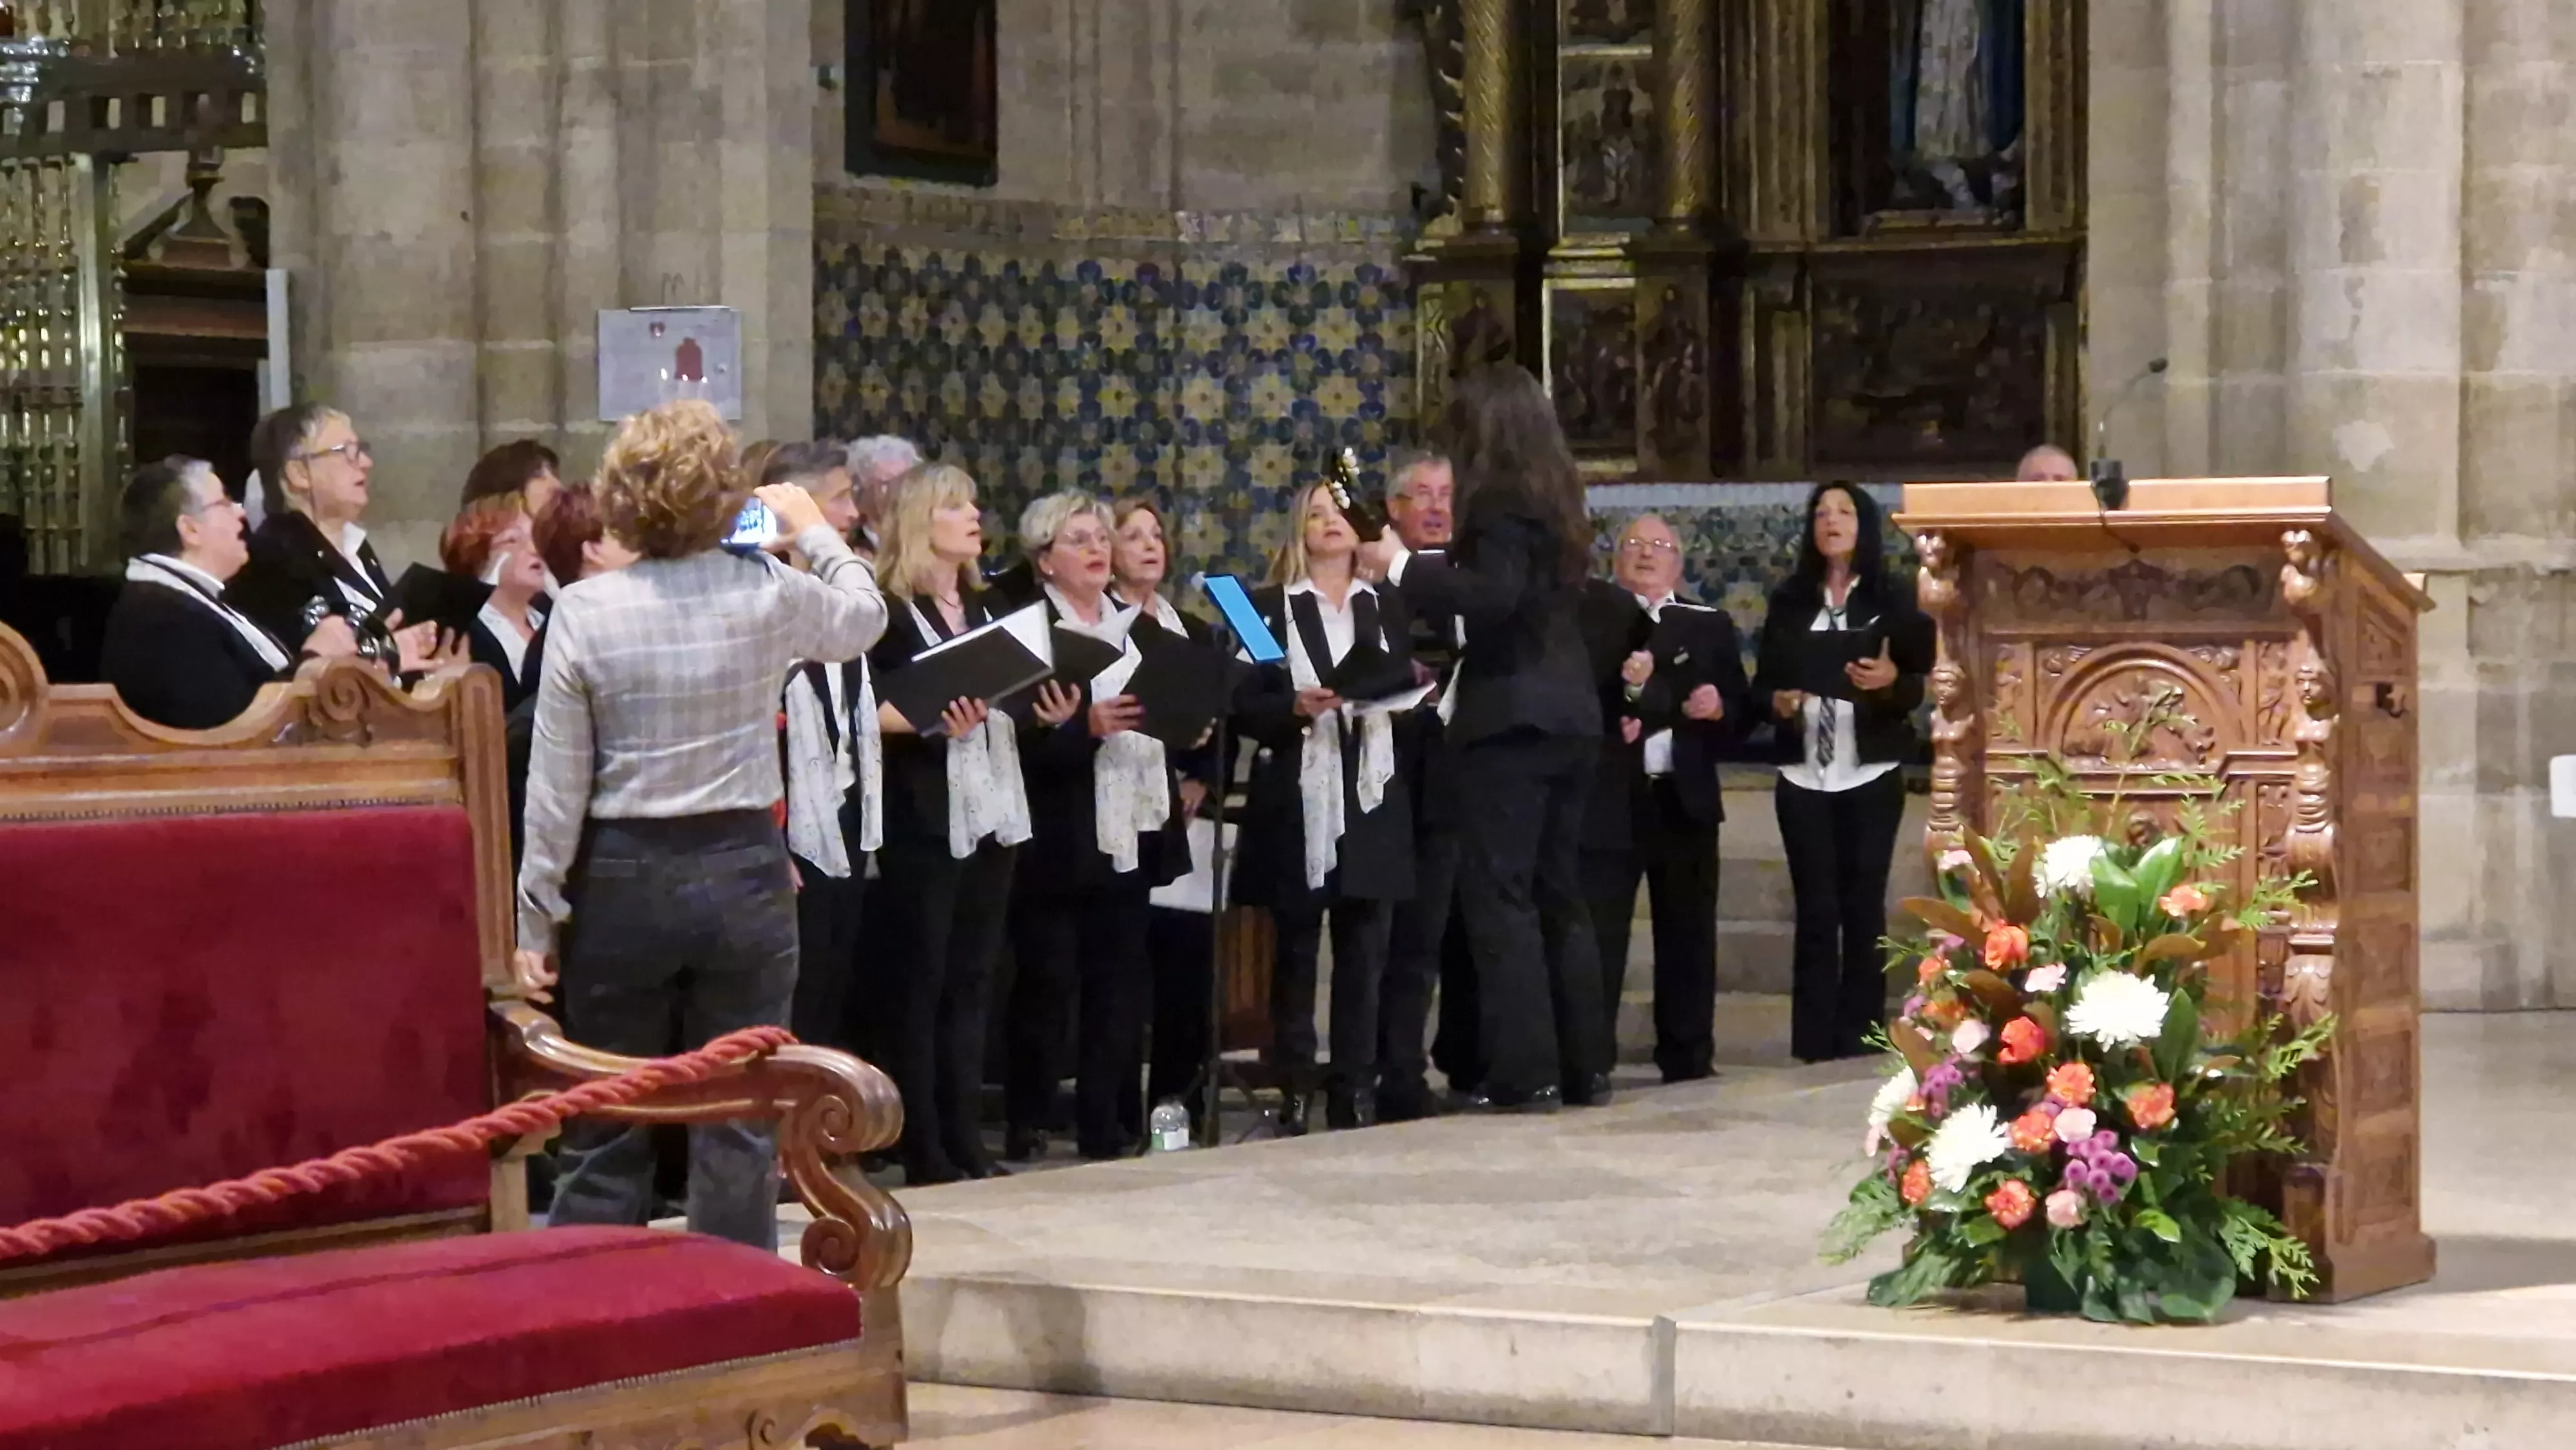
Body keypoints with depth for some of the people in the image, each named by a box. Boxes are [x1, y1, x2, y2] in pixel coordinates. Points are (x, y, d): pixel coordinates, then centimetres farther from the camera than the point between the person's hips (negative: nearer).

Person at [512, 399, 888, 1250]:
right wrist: (812, 528, 34)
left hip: (623, 879, -1)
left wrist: (537, 918, 0)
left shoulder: (584, 611, -9)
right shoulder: (768, 595, -6)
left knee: (606, 1133, 8)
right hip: (743, 870, 1)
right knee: (740, 1126, 6)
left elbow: (558, 785, -7)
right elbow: (864, 617, 18)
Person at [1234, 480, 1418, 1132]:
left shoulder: (1387, 606, 14)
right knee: (1295, 950, 0)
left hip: (1372, 801, 3)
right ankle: (1293, 1090, 3)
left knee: (1365, 949, 0)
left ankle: (1356, 1090, 3)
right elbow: (1243, 707, -1)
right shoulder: (1268, 607, 4)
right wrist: (1294, 707, -18)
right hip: (1296, 802, -2)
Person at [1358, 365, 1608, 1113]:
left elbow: (1493, 594, -25)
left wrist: (1403, 565, -16)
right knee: (1560, 896, 13)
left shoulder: (1500, 499, -12)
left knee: (1501, 896, -7)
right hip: (1568, 714, 9)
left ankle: (1523, 1075, -10)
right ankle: (1584, 1067, 15)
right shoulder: (1552, 495, 15)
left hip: (1512, 718, -9)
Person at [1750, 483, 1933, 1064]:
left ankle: (1860, 1042, 2)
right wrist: (1777, 702, -11)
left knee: (1863, 907, -2)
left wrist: (1889, 680, -22)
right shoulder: (1788, 602, 9)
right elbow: (1762, 680, 10)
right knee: (1816, 910, -1)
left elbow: (1920, 687, -1)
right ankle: (1814, 1045, -1)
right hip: (1804, 776, 2)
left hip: (1871, 776, -2)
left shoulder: (1893, 602, 3)